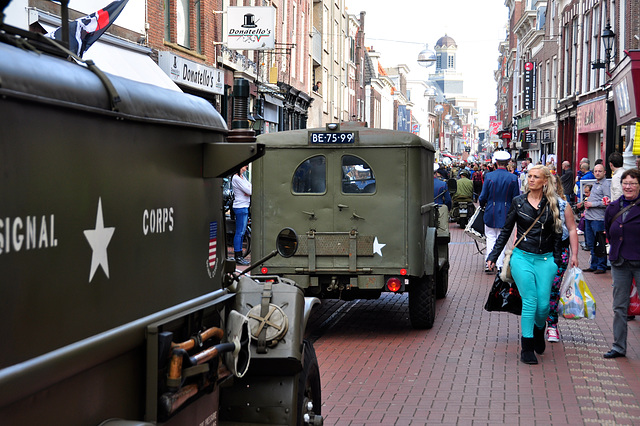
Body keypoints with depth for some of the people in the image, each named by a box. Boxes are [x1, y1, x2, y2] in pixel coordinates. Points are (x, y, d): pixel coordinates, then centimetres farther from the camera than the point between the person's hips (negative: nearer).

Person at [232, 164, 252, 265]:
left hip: (245, 207, 10)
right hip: (240, 207, -10)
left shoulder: (242, 176, 16)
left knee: (242, 232, 12)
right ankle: (237, 257, -4)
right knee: (239, 232, -7)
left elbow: (250, 186, 13)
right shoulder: (236, 178, -15)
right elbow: (248, 191, -18)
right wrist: (250, 190, 2)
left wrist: (249, 191, -7)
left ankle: (239, 256, 17)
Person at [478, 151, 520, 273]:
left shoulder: (489, 176, -9)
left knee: (490, 238, 10)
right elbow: (516, 198, -2)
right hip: (505, 213, 1)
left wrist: (482, 205, 16)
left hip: (491, 212, -1)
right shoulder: (513, 178, -7)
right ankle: (500, 265, 9)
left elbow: (483, 196, -5)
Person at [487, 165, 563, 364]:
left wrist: (557, 260, 6)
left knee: (543, 304, -2)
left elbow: (557, 234, 10)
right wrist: (494, 255, 6)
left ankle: (539, 331, 30)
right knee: (529, 302, -8)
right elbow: (506, 231, 9)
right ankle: (527, 348, 0)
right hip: (522, 257, -1)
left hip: (545, 259, 1)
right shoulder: (518, 202, 3)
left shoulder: (552, 204, 5)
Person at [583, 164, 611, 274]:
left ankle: (601, 266, 4)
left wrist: (592, 204, -15)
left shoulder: (606, 184, -9)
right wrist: (587, 207, 13)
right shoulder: (595, 184, 19)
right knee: (591, 243, 13)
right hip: (589, 217, 9)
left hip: (598, 219, -9)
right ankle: (594, 265, 22)